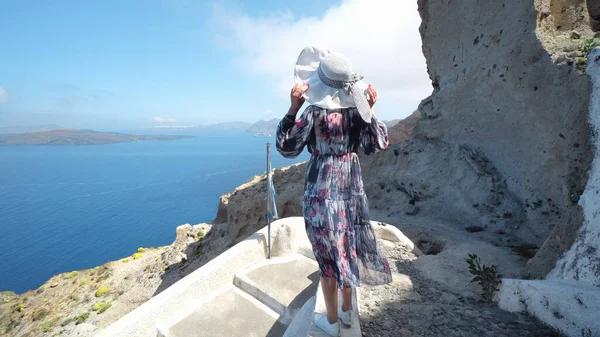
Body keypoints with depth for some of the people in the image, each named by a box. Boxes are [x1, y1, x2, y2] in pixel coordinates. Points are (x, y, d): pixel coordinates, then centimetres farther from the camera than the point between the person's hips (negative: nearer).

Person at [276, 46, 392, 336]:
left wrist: (293, 108, -18)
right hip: (351, 187, 5)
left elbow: (286, 148, -13)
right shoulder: (356, 110, -3)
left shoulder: (314, 112, -16)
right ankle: (347, 310, 39)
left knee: (328, 254, 10)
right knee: (346, 247, 20)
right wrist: (371, 110, 2)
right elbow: (376, 145, 4)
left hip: (322, 190, -5)